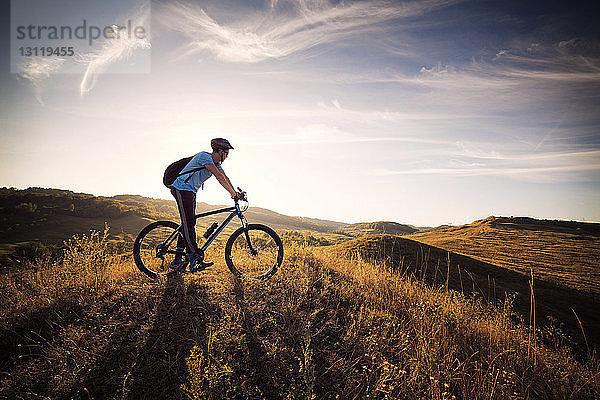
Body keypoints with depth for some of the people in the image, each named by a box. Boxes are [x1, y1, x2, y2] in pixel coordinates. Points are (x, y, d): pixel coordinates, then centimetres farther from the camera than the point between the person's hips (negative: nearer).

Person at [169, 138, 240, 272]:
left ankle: (177, 261, 12)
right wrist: (232, 192, -28)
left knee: (188, 225, 7)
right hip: (182, 189, -10)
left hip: (191, 192, 10)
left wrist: (235, 193, -6)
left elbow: (225, 177, 6)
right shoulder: (204, 156, -19)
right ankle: (195, 260, -16)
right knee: (187, 224, -14)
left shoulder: (216, 162, 10)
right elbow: (219, 176, -27)